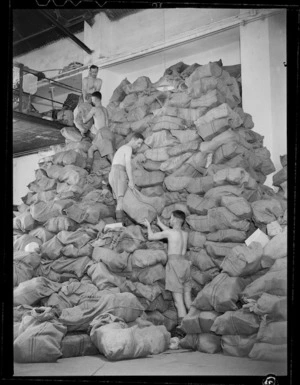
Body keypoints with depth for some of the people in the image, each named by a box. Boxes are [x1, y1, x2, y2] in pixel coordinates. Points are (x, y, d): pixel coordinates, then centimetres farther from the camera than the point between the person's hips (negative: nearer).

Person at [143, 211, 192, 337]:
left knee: (178, 297, -9)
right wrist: (159, 223, 43)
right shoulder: (185, 234, 15)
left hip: (174, 263, -6)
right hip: (184, 263, 6)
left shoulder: (169, 232, -2)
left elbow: (151, 237, 7)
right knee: (187, 297, 8)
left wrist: (149, 226, 25)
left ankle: (182, 325, -17)